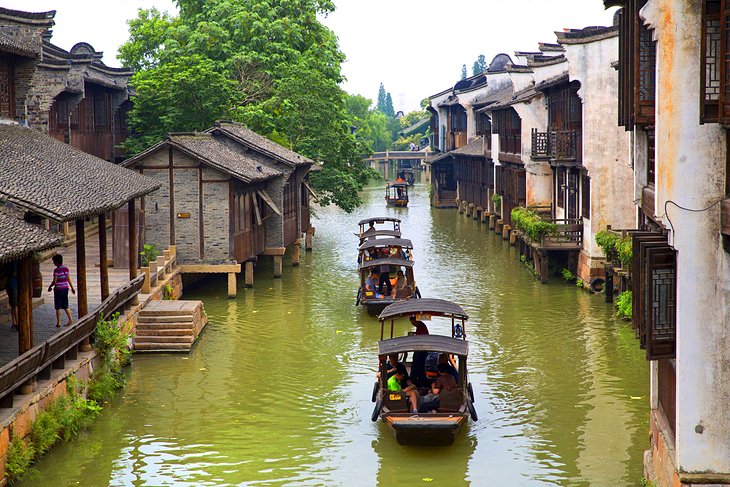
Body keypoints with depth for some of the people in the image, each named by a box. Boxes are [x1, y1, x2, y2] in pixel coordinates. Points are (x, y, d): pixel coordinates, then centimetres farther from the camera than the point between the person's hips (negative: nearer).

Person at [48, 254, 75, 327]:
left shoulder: (56, 270, -16)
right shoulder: (66, 268, 4)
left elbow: (54, 281, -16)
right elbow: (69, 279, 9)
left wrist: (50, 287, 1)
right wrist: (72, 288, 18)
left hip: (58, 289, -6)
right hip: (65, 288, 6)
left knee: (58, 307, 3)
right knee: (65, 306, 16)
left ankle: (58, 322, 7)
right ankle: (70, 319, 12)